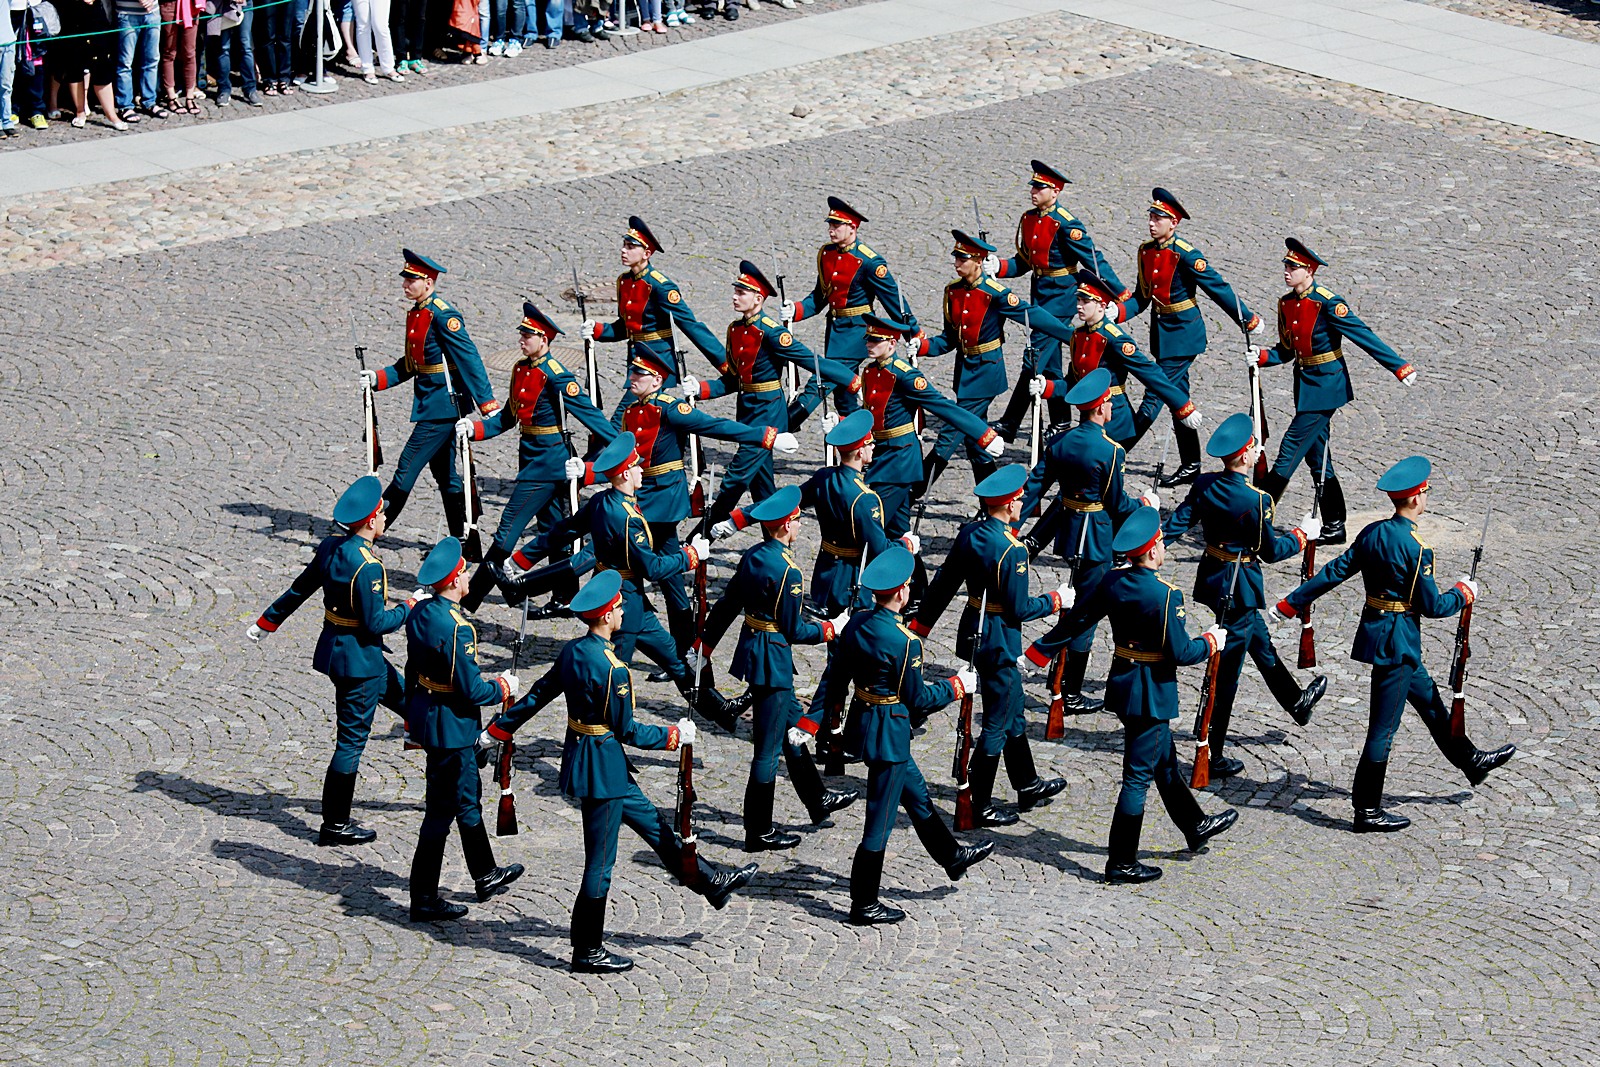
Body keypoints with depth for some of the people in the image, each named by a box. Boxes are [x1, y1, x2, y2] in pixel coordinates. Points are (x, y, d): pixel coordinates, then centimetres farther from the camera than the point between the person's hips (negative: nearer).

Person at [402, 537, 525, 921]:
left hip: (424, 713, 10)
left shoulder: (419, 613, 1)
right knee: (443, 810, 1)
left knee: (468, 797, 24)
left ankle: (486, 876, 39)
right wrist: (504, 687, -4)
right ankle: (424, 899, 8)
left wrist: (412, 718, 22)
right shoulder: (457, 629, -26)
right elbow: (472, 691, -24)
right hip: (451, 727, -10)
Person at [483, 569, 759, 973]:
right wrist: (674, 736, -6)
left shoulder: (572, 652, 0)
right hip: (603, 768, -10)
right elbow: (627, 730, -19)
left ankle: (712, 882, 35)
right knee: (600, 863, 2)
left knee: (652, 823, 21)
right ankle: (588, 951, 12)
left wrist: (498, 730, 18)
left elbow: (537, 696, 8)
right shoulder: (612, 670, -26)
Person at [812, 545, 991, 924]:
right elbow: (918, 700, -16)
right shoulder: (905, 642, -25)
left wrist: (813, 721, 11)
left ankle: (952, 856, 45)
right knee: (880, 820, 3)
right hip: (889, 735, -8)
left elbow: (834, 679, 4)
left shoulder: (856, 625, -3)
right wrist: (957, 686, -2)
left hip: (862, 720, 9)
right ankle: (864, 905, 12)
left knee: (916, 793, 26)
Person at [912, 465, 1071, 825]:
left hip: (973, 632, 9)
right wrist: (1056, 600, -4)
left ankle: (1028, 786, 37)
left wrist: (920, 626, 14)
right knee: (997, 724, 3)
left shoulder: (970, 533, 0)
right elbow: (1019, 609, -20)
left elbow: (943, 583, 7)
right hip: (998, 641, -9)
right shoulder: (1012, 550, -23)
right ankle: (980, 805, 10)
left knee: (1013, 713, 23)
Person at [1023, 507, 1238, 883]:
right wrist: (1211, 641, -1)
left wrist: (1035, 653, 12)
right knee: (1139, 777, 1)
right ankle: (1121, 863, 6)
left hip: (1122, 682, 8)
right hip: (1152, 693, -8)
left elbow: (1075, 621, 3)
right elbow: (1180, 653, -20)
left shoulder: (1112, 583, -2)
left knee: (1165, 762, 23)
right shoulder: (1167, 596, -23)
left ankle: (1196, 827, 41)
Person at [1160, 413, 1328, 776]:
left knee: (1260, 641, 28)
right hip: (1239, 589, -8)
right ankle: (1212, 756, 5)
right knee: (1226, 671, 0)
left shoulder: (1204, 485, -5)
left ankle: (1296, 702, 51)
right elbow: (1271, 551, -14)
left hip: (1211, 576, 8)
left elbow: (1176, 524, -5)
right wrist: (1303, 534, 2)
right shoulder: (1255, 500, -24)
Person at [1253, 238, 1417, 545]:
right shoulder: (1286, 304, 7)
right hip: (1305, 382, 9)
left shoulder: (1328, 303, -17)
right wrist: (1263, 357, -6)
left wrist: (1399, 367, -19)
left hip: (1326, 385, -9)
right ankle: (1334, 527, 19)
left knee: (1291, 448, -9)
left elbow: (1364, 336, -17)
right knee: (1317, 456, 12)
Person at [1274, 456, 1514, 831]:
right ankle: (1368, 811, 6)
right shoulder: (1417, 549, -22)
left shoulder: (1372, 533, 1)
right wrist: (1463, 593, 1)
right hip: (1398, 642, -9)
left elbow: (1334, 571, 4)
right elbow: (1432, 606, -17)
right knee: (1383, 726, -1)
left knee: (1430, 700, 25)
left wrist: (1293, 602, 11)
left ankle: (1470, 761, 43)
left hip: (1374, 629, 9)